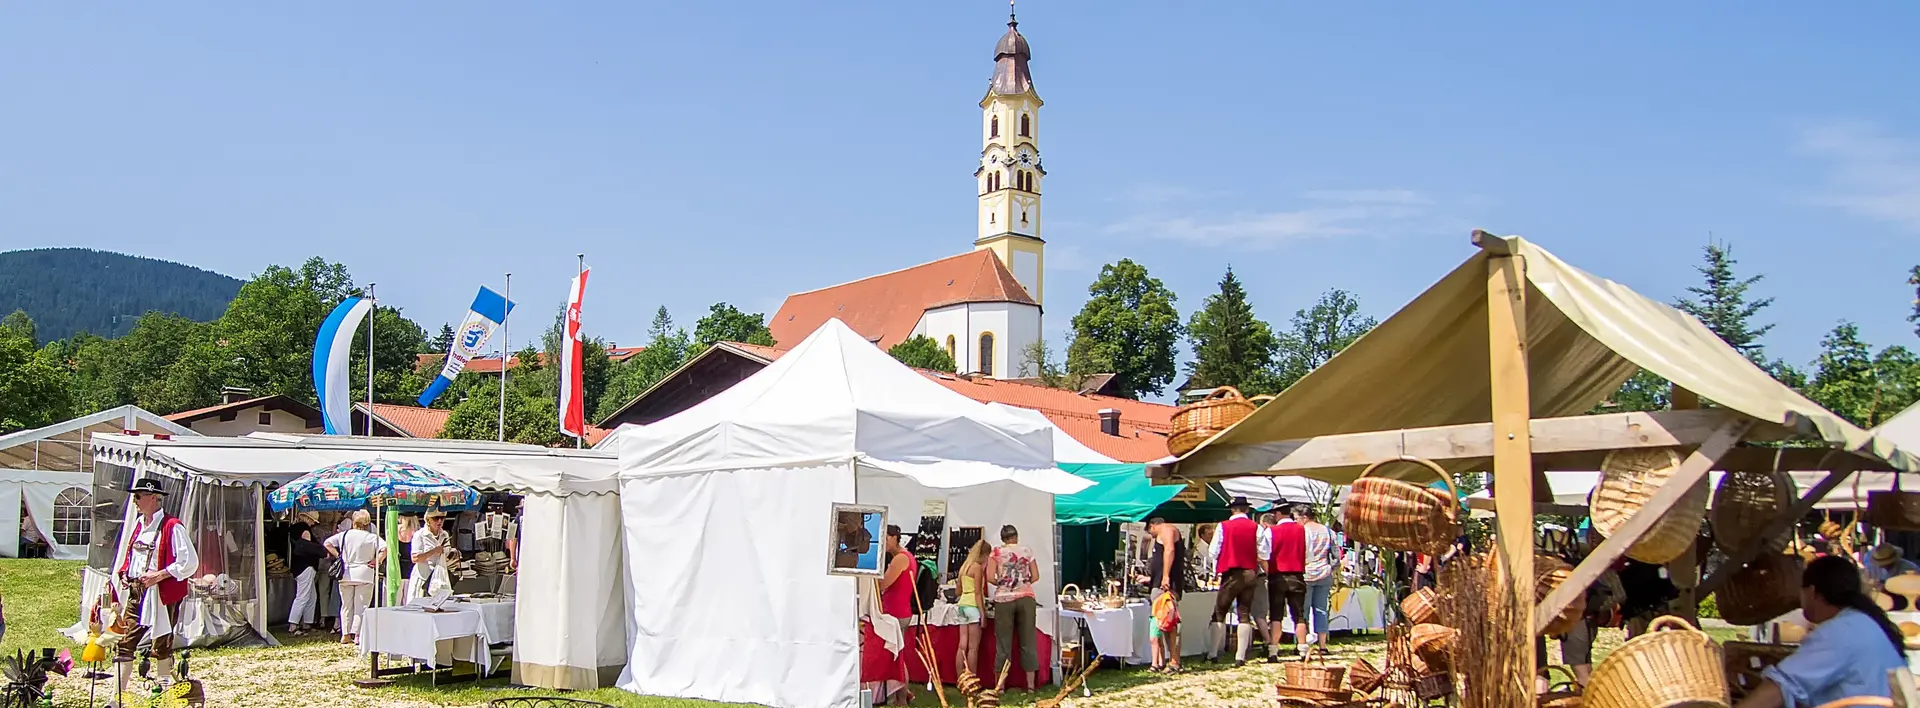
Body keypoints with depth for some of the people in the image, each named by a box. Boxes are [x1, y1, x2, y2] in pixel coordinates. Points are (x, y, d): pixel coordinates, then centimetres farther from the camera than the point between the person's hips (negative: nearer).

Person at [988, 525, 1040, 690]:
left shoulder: (996, 553, 3)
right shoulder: (1027, 551, 8)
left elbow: (990, 578, -6)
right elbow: (1035, 576, 5)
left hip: (1004, 599, -1)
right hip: (1025, 598, 1)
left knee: (1004, 642, 3)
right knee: (1028, 641, 6)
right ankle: (1031, 684, 5)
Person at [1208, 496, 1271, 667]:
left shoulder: (1223, 527, -6)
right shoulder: (1256, 528, -2)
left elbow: (1213, 552, -4)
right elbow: (1263, 555, -2)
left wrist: (1216, 571, 13)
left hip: (1230, 574, -2)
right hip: (1250, 574, 2)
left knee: (1219, 613, 7)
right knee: (1245, 615, 6)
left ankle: (1214, 654, 4)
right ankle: (1240, 657, 2)